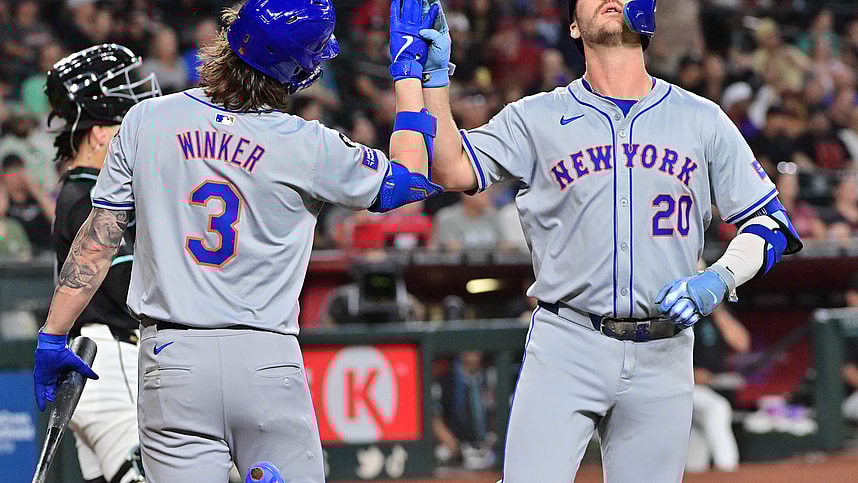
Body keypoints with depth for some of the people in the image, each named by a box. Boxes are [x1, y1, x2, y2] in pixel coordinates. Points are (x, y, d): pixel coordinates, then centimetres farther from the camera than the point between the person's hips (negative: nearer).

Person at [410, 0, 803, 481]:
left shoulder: (702, 120, 9)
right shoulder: (537, 117, 8)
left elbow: (770, 223, 9)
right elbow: (453, 170, -4)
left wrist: (718, 281, -8)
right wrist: (436, 75, -11)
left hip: (663, 355, 2)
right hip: (566, 346, -1)